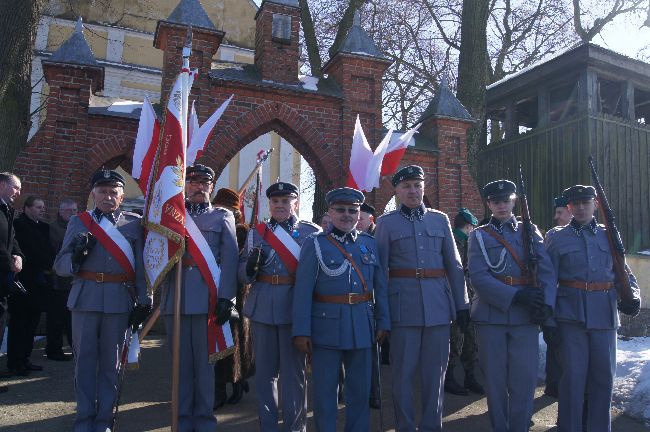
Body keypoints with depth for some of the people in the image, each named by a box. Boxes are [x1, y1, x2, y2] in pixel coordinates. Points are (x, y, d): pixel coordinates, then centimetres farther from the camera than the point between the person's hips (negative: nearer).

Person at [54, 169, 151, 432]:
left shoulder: (134, 223, 6)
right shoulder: (78, 222, 9)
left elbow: (142, 266, 3)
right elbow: (60, 266, 8)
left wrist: (143, 302, -2)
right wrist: (77, 253, -13)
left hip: (119, 302, -1)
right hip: (85, 299, 1)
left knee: (111, 361, 7)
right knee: (85, 360, 6)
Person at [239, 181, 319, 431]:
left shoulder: (311, 232, 2)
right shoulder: (256, 232, 10)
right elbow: (243, 274, 10)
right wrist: (252, 264, -13)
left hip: (295, 309, -2)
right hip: (262, 309, 3)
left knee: (294, 372, 7)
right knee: (265, 371, 12)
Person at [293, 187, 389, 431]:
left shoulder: (370, 243, 8)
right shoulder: (315, 244, -2)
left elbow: (380, 286, 9)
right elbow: (303, 290, -7)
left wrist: (383, 322, 3)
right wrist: (301, 330, -11)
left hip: (362, 326, 3)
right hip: (326, 326, -3)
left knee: (360, 389, 13)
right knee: (324, 390, 6)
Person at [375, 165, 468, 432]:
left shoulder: (440, 219, 11)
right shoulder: (386, 223, 4)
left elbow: (454, 265, 12)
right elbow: (379, 269, 3)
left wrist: (462, 304, 9)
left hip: (438, 304, 3)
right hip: (404, 305, -2)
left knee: (435, 371, 9)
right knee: (403, 372, 4)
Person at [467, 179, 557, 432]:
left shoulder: (530, 232, 11)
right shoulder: (478, 236, 5)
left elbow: (547, 271, 2)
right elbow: (478, 277, -7)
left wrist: (546, 304, -13)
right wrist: (517, 295, -16)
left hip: (525, 316, 1)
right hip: (490, 314, -1)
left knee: (525, 377, 3)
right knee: (495, 378, 6)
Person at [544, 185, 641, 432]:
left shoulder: (609, 236, 11)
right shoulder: (557, 238, 3)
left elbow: (624, 273, 16)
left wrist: (632, 296, -5)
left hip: (605, 317, 3)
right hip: (571, 316, -3)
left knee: (604, 375, 10)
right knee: (573, 375, 0)